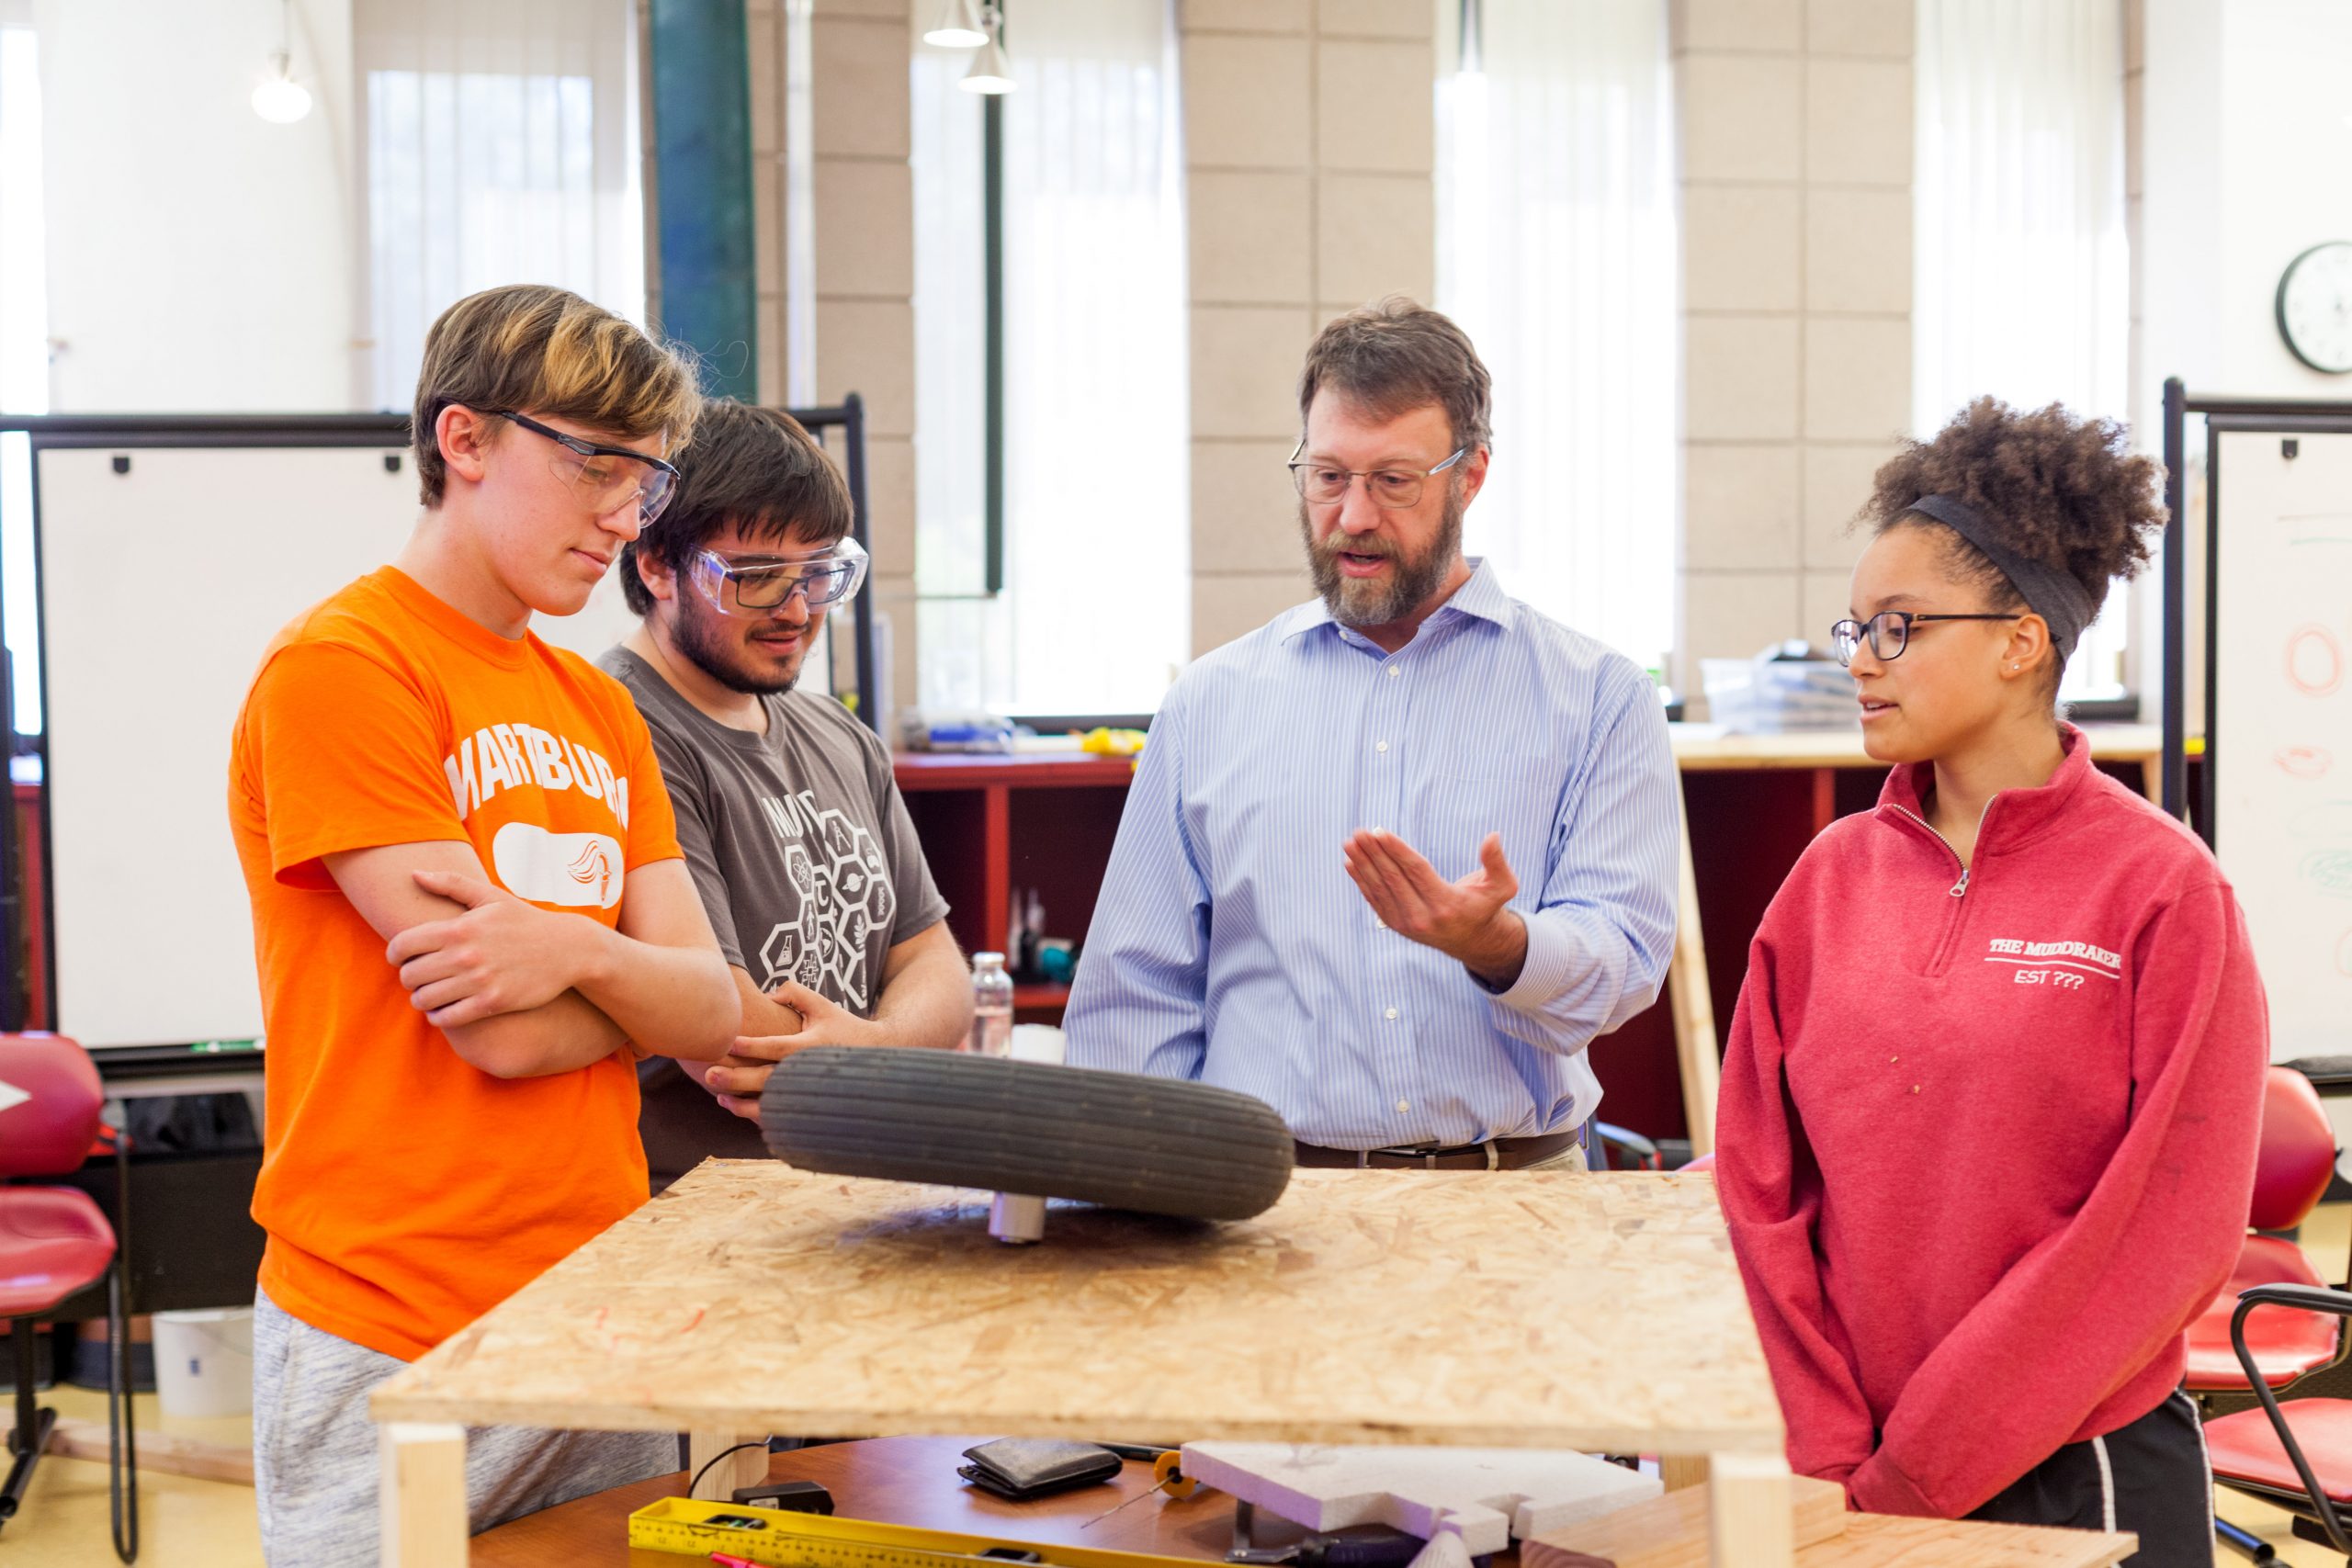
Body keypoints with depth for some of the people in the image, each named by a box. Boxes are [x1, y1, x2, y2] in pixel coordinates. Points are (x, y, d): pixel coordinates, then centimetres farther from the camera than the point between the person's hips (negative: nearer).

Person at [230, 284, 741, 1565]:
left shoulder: (596, 707, 12)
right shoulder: (336, 667, -11)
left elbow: (708, 1016, 3)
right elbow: (500, 1033, -17)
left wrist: (578, 949, -16)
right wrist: (640, 977, 1)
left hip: (607, 1320, 7)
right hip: (391, 1349, -7)